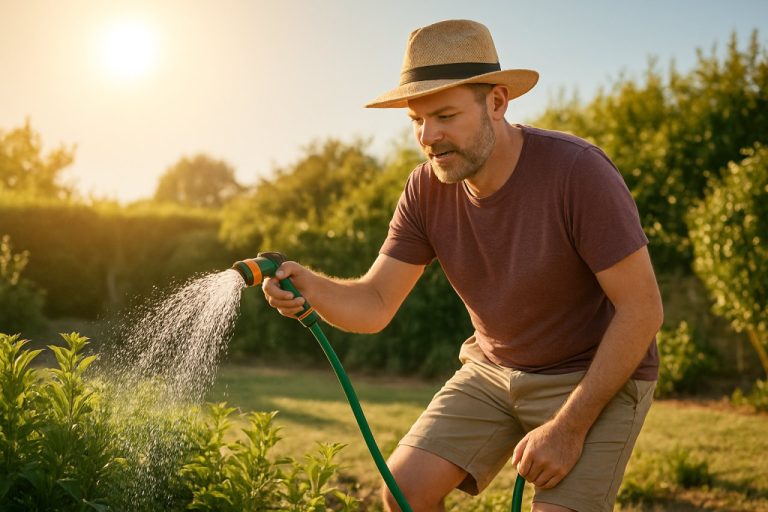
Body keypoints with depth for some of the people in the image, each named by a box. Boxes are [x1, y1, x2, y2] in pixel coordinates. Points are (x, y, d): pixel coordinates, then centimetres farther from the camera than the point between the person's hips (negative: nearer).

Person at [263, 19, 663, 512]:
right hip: (494, 368, 5)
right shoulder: (427, 189, -10)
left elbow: (642, 309, -22)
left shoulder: (577, 171, -26)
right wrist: (308, 286, -31)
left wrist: (570, 427, -21)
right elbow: (375, 304, -9)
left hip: (599, 376, -4)